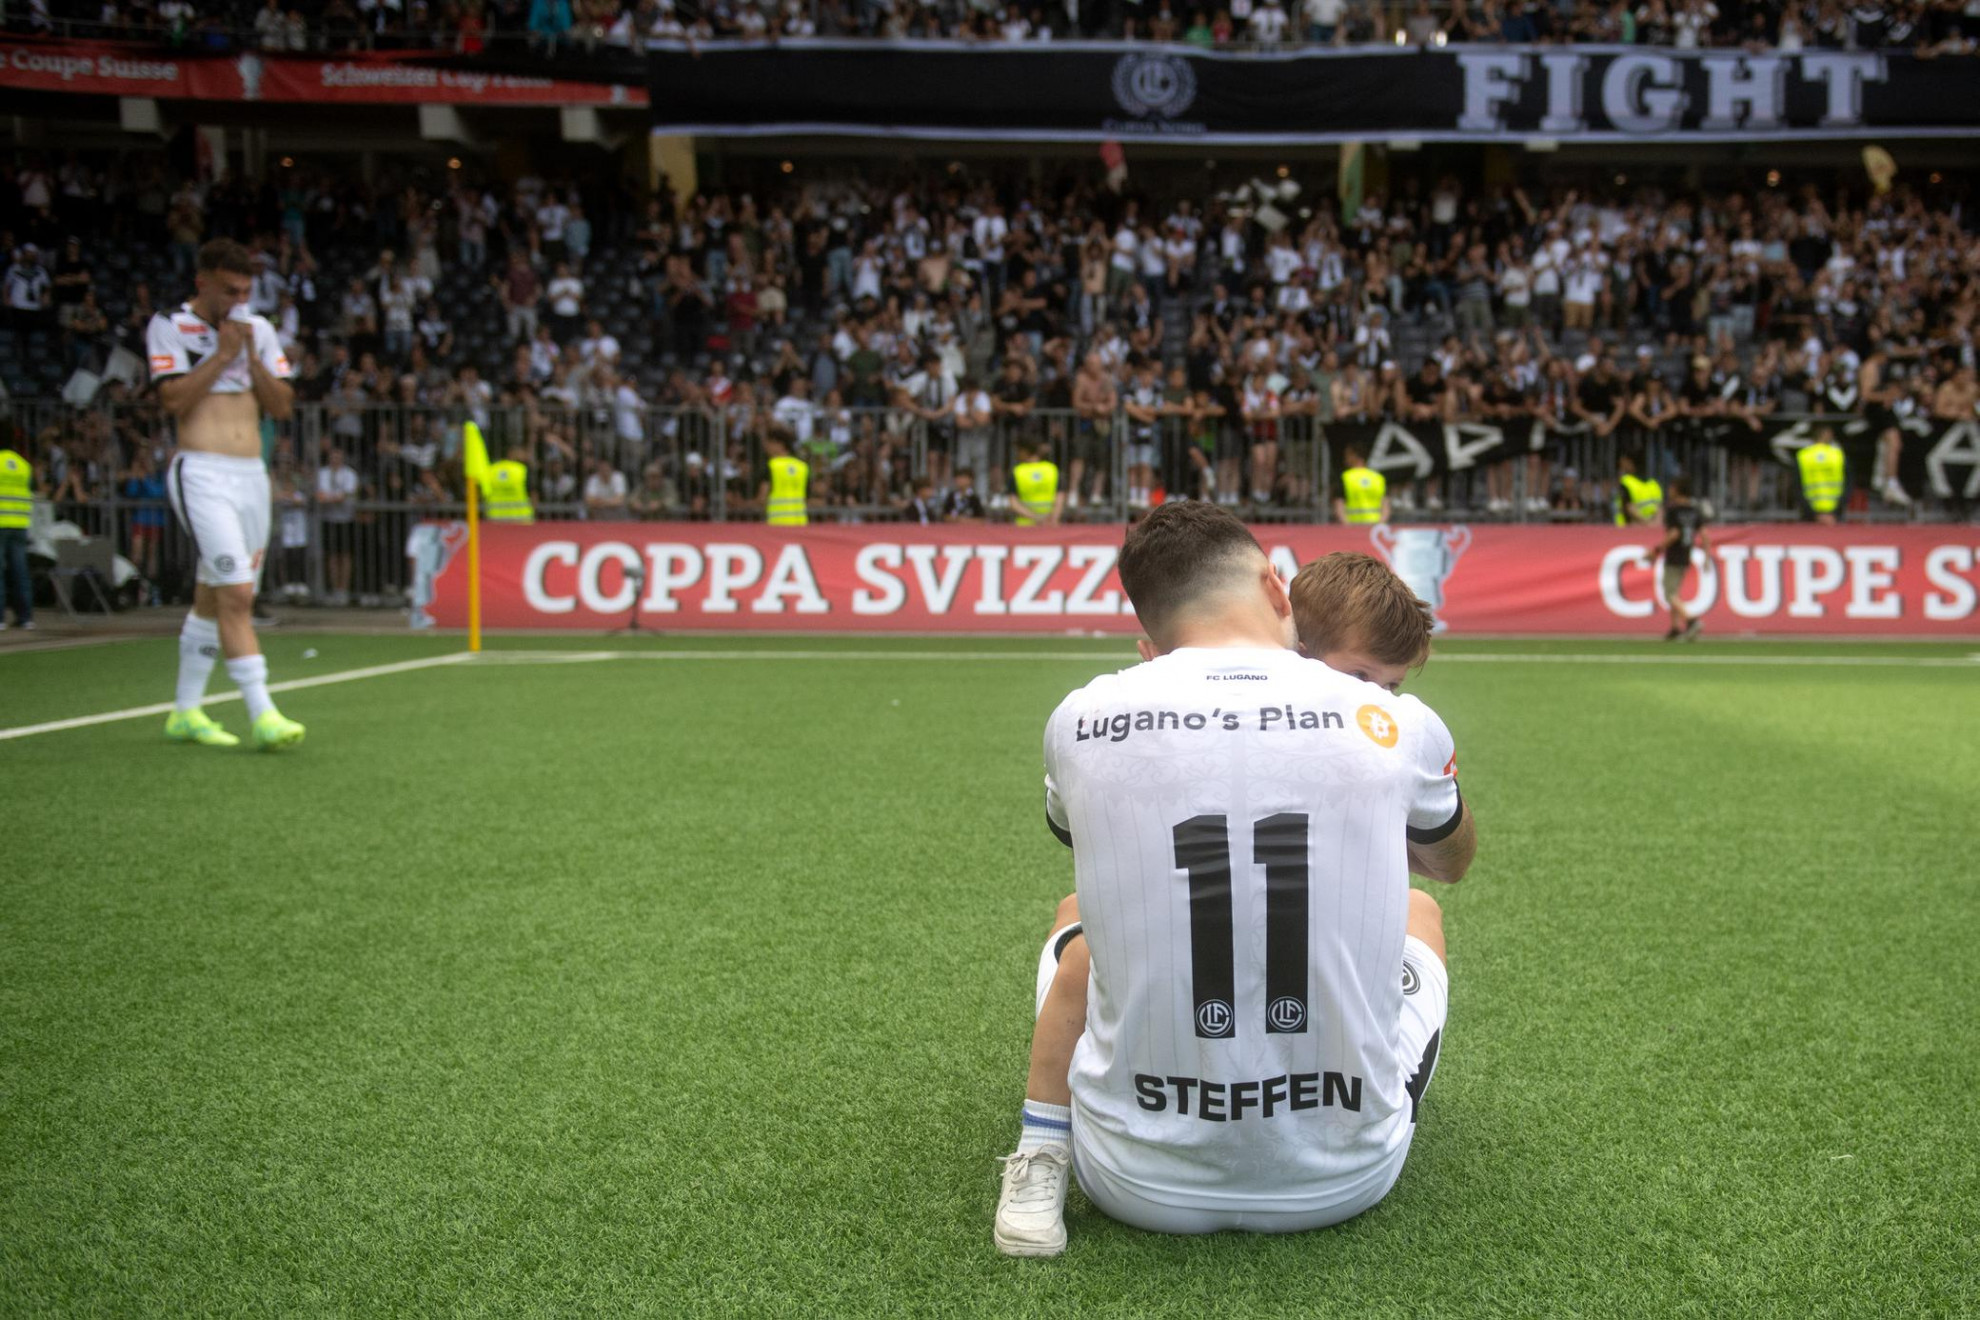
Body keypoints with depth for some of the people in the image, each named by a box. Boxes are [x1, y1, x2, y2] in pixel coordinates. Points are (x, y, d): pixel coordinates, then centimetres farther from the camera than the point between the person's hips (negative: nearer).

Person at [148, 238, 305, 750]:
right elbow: (173, 400, -11)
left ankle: (185, 712, 21)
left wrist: (251, 358, -3)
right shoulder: (169, 326, 0)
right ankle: (262, 715, -19)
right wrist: (223, 354, -9)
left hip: (252, 476, 6)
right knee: (237, 594, -16)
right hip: (201, 474, -6)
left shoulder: (258, 330, 15)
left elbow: (283, 406, 9)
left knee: (213, 597, 11)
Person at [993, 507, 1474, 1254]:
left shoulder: (1079, 721, -9)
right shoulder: (1397, 723, -8)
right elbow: (1453, 863, 17)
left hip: (1141, 1185, 0)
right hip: (1342, 1181, 1)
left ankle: (1039, 1173, 19)